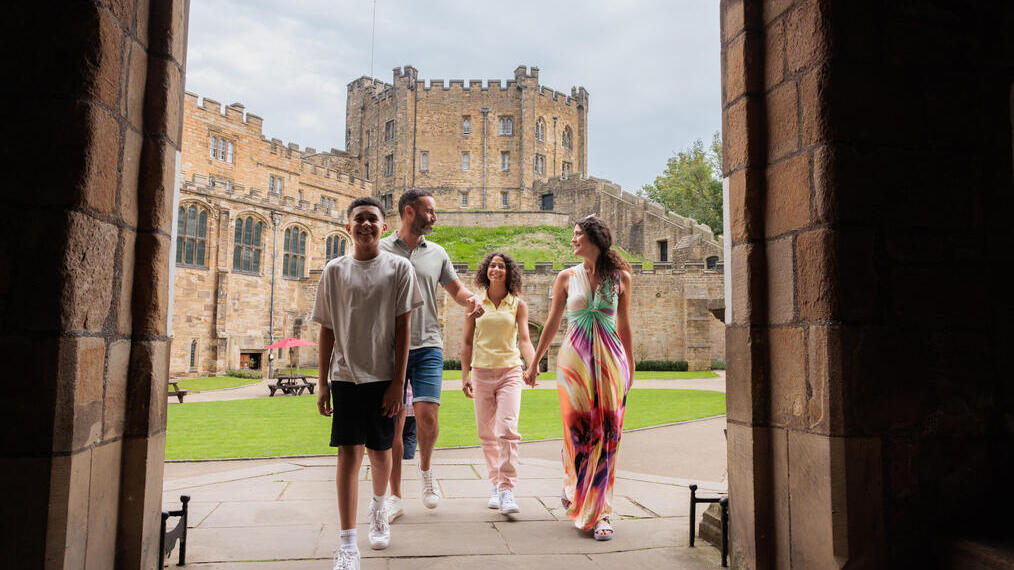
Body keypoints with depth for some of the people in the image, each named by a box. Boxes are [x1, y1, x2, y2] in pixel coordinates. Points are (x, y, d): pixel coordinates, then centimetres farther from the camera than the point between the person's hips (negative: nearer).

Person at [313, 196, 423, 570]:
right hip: (345, 375, 0)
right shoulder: (334, 270, 5)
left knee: (380, 451, 11)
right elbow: (326, 330, 8)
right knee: (349, 453, -6)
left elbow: (403, 329, -2)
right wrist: (323, 382, 5)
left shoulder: (399, 268, 0)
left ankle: (378, 508, 41)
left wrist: (398, 382, -7)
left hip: (384, 377, 0)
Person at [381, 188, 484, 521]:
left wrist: (471, 299, -4)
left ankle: (426, 469, 21)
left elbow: (455, 288, 18)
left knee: (427, 415, -11)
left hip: (427, 347, 2)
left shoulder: (437, 254, 11)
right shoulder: (381, 250, 3)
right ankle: (394, 497, 16)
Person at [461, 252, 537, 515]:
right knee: (487, 433, 6)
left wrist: (533, 365, -24)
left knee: (507, 430, -14)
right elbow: (467, 342, 9)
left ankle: (507, 491, -11)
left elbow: (524, 340, -6)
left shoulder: (518, 305, 3)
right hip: (481, 372, 2)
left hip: (509, 372, -2)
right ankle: (495, 485, 21)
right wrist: (465, 375, 4)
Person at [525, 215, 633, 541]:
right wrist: (534, 362, 14)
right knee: (577, 432, 0)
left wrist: (630, 365, 17)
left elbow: (623, 325, 12)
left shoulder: (620, 277, 5)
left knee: (606, 435, -1)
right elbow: (552, 323, 11)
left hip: (610, 360, 0)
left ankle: (599, 511, 9)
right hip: (574, 359, 0)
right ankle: (573, 489, 26)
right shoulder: (566, 278, 6)